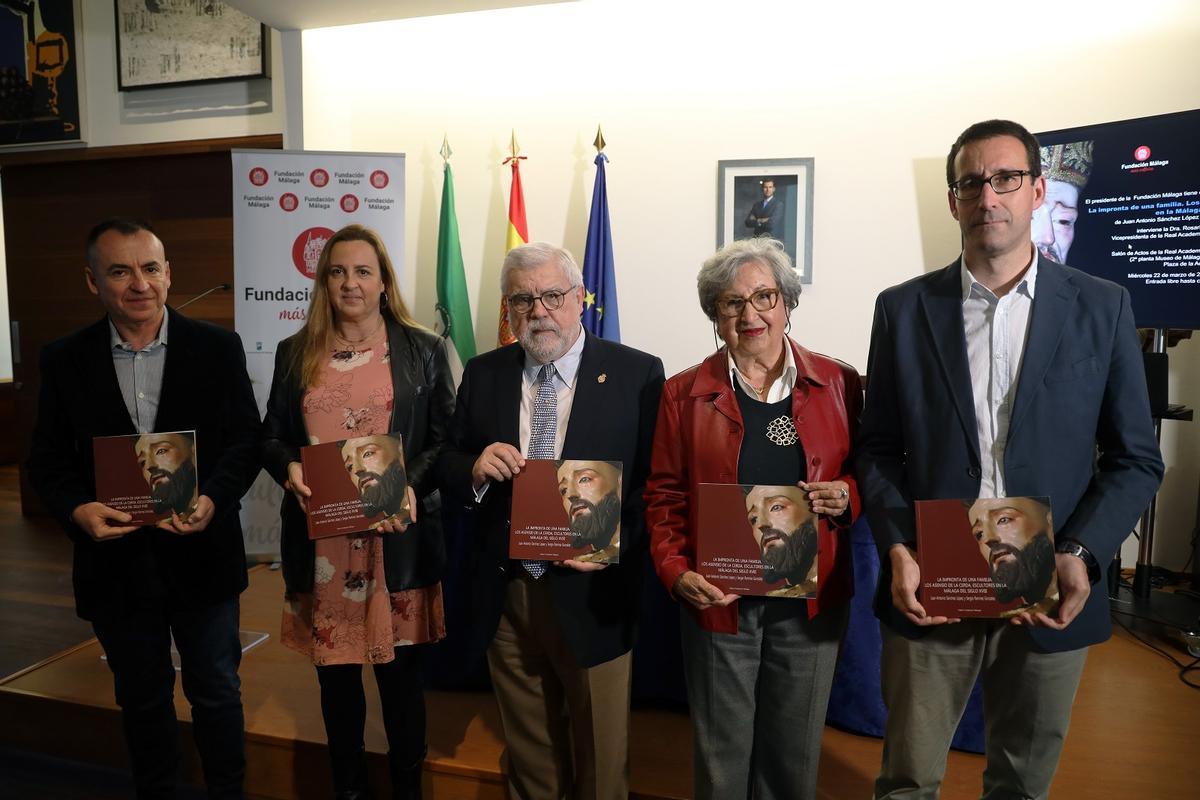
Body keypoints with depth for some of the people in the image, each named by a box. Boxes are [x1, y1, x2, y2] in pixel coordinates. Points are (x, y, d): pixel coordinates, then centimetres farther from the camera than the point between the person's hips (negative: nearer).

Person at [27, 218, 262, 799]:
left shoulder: (218, 347, -5)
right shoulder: (64, 360, 0)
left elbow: (246, 440, -5)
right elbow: (48, 460, 3)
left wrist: (213, 500, -22)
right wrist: (78, 509, -17)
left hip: (202, 554, -1)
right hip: (115, 560, 2)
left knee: (217, 692, 13)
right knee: (141, 699, 19)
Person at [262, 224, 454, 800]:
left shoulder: (423, 351, 1)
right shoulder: (295, 353, 8)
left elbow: (445, 439, -1)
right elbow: (271, 437, 11)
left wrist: (411, 487, -17)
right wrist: (288, 468, -11)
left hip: (396, 540, -2)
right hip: (320, 542, 3)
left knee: (400, 672, 9)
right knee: (334, 671, 15)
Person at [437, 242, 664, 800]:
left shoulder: (637, 373, -7)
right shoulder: (483, 373, 4)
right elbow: (447, 466, 7)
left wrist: (614, 544, -23)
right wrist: (476, 468, -15)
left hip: (590, 592, -3)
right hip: (504, 594, 3)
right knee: (527, 753, 23)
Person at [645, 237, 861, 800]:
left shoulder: (839, 384, 1)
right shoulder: (684, 394, 0)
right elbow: (664, 494, 1)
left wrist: (846, 496, -13)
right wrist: (675, 570, -12)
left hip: (812, 601, 1)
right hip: (719, 602, 0)